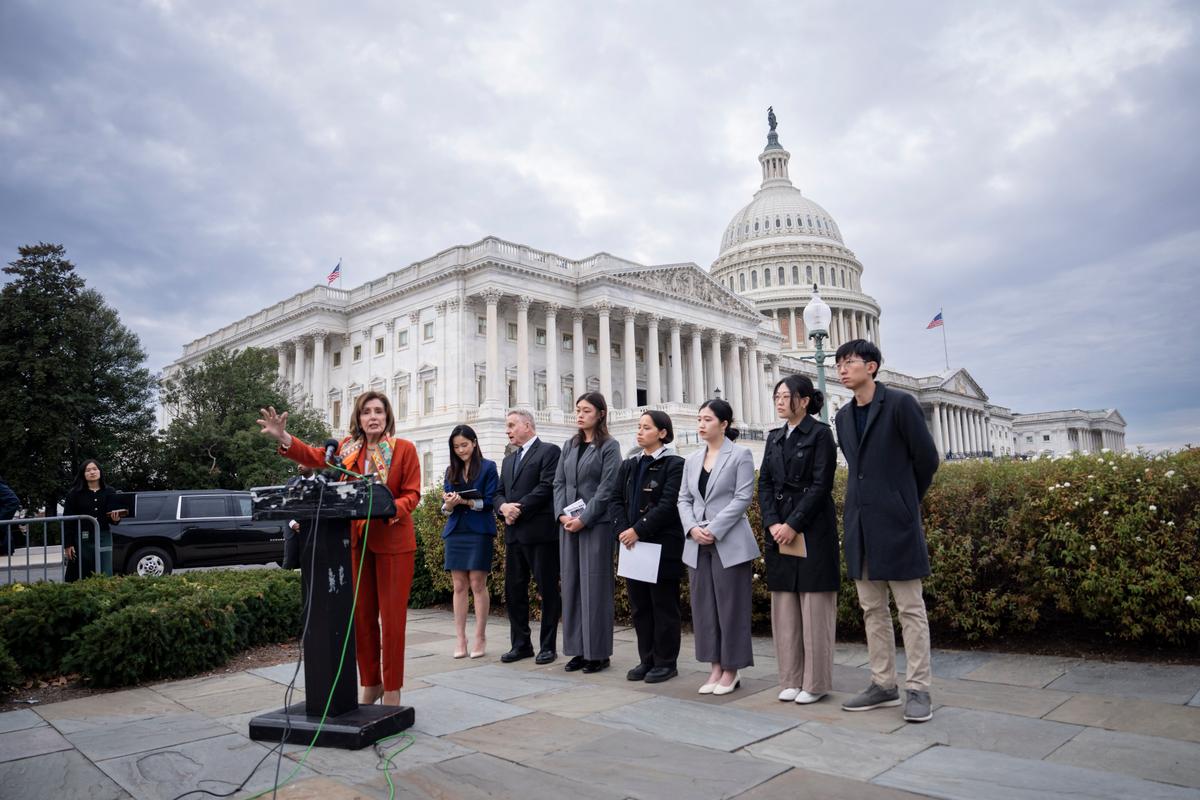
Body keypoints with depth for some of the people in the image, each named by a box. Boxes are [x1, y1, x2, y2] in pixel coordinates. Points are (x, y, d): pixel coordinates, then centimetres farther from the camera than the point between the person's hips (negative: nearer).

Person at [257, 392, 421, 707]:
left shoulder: (404, 448, -4)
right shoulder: (347, 448, 8)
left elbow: (412, 494, -6)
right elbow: (314, 456, -6)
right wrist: (283, 438, -22)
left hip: (393, 541, -4)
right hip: (356, 540, 4)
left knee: (392, 617, 0)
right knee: (362, 616, 11)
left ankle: (392, 691, 12)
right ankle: (370, 684, 26)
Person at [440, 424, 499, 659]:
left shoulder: (488, 467, 1)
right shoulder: (451, 471, 14)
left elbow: (490, 501, -6)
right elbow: (446, 506, 10)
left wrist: (466, 501, -20)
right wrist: (448, 505, -13)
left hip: (479, 532, -4)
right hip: (455, 532, 4)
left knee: (478, 585, -3)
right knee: (459, 587, 4)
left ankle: (480, 638, 5)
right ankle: (460, 640, 8)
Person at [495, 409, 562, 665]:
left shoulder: (549, 451, -3)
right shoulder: (508, 460, 21)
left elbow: (546, 487, -13)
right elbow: (500, 493, 15)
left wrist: (519, 508, -14)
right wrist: (503, 507, -7)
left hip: (540, 532, -7)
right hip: (514, 534, 7)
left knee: (548, 590, 2)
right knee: (513, 591, 10)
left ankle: (548, 646, 11)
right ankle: (521, 644, 20)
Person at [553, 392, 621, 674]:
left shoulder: (609, 446, -3)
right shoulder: (570, 445, 14)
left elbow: (607, 488, -10)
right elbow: (559, 482, 10)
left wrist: (583, 519, -15)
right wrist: (562, 514, -5)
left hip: (596, 524, -6)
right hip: (568, 524, 6)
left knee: (594, 586, -2)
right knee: (571, 585, 7)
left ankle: (598, 653, 7)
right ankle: (578, 649, 16)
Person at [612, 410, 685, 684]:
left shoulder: (674, 464, -7)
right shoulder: (629, 465, 13)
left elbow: (668, 505, -16)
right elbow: (617, 499, 8)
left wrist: (638, 530, -19)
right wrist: (623, 531, -7)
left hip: (662, 545, -6)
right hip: (632, 544, 6)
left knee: (663, 605, 4)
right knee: (639, 605, 12)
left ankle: (665, 662, 16)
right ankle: (646, 659, 24)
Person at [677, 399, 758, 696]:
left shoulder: (740, 455, -3)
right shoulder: (692, 460, 13)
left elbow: (743, 498, -10)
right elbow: (684, 499, 11)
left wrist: (714, 530, -16)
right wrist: (693, 528, -7)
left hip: (730, 543, -5)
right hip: (697, 545, 5)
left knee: (730, 606, 1)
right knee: (704, 606, 7)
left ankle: (731, 669, 13)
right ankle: (716, 667, 18)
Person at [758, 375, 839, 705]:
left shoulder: (820, 434, -4)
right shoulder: (775, 438, 14)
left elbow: (821, 485, -11)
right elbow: (765, 483, 9)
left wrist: (793, 525, -16)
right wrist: (772, 523, -6)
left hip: (812, 530, -6)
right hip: (779, 530, 6)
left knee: (814, 606, 0)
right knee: (784, 607, 8)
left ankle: (816, 682, 11)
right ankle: (791, 679, 18)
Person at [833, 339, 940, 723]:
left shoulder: (900, 404, -7)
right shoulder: (844, 416, 12)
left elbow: (927, 459, -3)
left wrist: (907, 502, 7)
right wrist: (873, 497, 13)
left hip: (895, 520, -6)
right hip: (859, 522, 7)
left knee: (910, 608, 2)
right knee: (872, 608, 11)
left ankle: (918, 689, 10)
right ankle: (883, 684, 20)